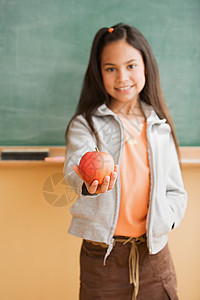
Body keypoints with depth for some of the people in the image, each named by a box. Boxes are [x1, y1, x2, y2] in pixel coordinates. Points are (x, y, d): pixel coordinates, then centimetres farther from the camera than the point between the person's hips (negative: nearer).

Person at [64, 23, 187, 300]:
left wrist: (165, 217, -9)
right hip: (102, 253, -2)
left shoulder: (160, 127, 7)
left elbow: (176, 190, 11)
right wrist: (89, 183, -44)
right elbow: (76, 166, -21)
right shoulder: (85, 124, -2)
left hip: (153, 249, 3)